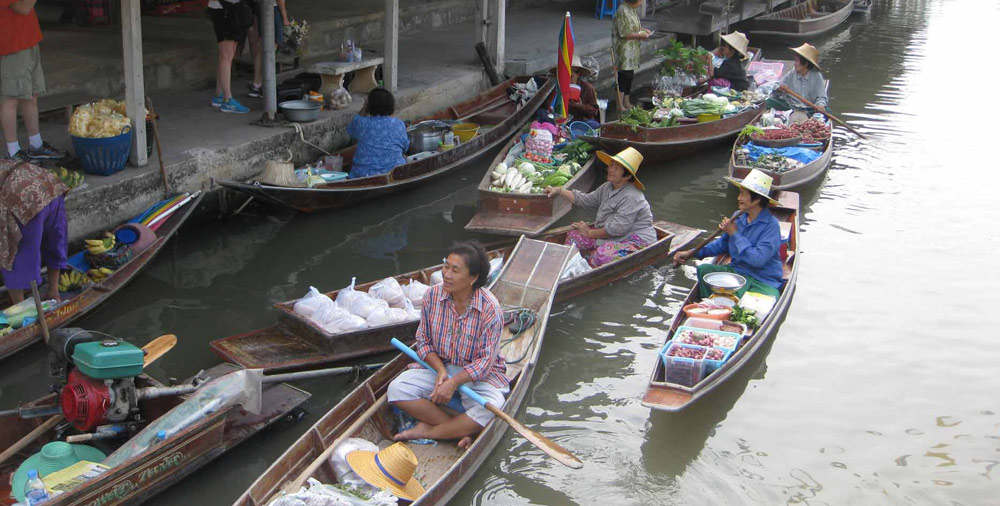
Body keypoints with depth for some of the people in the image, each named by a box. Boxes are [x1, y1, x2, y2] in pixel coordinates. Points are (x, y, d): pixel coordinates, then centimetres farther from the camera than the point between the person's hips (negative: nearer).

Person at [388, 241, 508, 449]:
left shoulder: (490, 309, -21)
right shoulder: (432, 295, -10)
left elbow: (486, 360, -19)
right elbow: (423, 341, -1)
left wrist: (453, 383, -29)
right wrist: (440, 370, -18)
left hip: (479, 374, -3)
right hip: (439, 365, 4)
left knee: (491, 410, -33)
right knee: (397, 389, -19)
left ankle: (427, 430, -14)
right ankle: (459, 429, -18)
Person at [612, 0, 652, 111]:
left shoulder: (633, 9, 9)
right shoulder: (622, 11, -20)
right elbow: (624, 34, -22)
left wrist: (643, 30, 6)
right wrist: (640, 35, -18)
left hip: (632, 49, 10)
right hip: (623, 50, -10)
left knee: (629, 76, 15)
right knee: (624, 76, -7)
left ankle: (626, 103, 24)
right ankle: (620, 106, -3)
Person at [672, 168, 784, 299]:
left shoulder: (771, 225, -17)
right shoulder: (740, 218, 3)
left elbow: (758, 260, -26)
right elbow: (722, 244, 16)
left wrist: (735, 234, -18)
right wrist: (691, 253, 7)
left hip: (765, 282, -6)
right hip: (737, 271, 6)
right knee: (703, 270, -9)